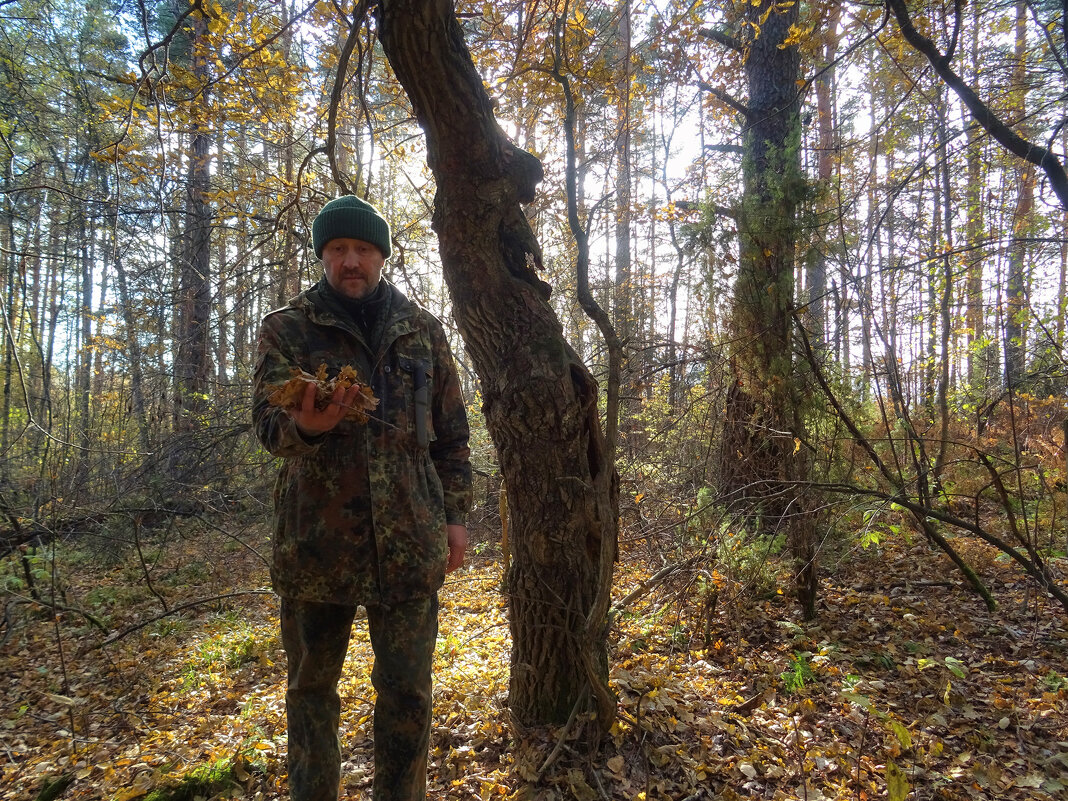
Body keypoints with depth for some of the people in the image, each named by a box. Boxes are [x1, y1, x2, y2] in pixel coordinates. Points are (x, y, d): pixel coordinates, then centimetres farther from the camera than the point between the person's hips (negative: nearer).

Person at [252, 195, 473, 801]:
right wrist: (304, 426, -30)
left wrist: (456, 513, 6)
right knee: (312, 687, 14)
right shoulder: (287, 329, 4)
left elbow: (451, 431, 12)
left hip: (410, 540, 1)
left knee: (407, 692, 9)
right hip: (317, 539, 0)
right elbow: (267, 417, -7)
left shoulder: (422, 329, 9)